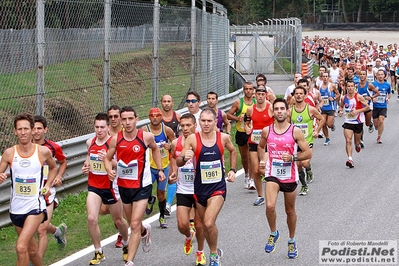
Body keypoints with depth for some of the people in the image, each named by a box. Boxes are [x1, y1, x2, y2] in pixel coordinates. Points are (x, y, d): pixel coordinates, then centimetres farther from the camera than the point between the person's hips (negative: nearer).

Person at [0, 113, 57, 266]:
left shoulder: (43, 152, -5)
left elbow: (53, 168, 16)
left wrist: (48, 185, 1)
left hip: (36, 206, -3)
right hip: (16, 208, 3)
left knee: (21, 247, -20)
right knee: (31, 250, 17)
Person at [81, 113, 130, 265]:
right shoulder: (90, 142, 2)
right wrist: (86, 167, 4)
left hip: (110, 186, -3)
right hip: (94, 186, 3)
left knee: (118, 220, 14)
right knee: (91, 218, -13)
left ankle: (126, 244, 44)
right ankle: (98, 252, 2)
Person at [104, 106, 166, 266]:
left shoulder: (146, 137, -11)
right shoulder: (116, 139, -8)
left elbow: (155, 149, 11)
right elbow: (107, 158, 2)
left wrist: (160, 170, 10)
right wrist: (110, 170, -19)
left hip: (142, 186, -3)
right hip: (123, 185, 3)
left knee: (135, 225, -13)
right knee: (133, 223, 20)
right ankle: (145, 232, 56)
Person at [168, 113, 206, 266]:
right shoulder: (175, 143, -1)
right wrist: (173, 174, 5)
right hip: (183, 190, 2)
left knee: (199, 225, 6)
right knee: (182, 225, -8)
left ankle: (200, 252, 30)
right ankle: (189, 236, 29)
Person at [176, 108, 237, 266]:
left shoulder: (223, 137, -4)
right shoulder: (192, 139, -8)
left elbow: (233, 151, 19)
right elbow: (178, 162, -10)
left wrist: (232, 170, 10)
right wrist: (184, 158, -31)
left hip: (218, 187, -2)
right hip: (200, 187, 2)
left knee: (209, 223, -19)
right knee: (204, 224, 16)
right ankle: (215, 252, 41)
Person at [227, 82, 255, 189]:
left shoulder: (256, 103, 3)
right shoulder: (238, 102, -1)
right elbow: (228, 114, 1)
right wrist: (237, 118, -16)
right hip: (241, 133, 1)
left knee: (251, 156, -14)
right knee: (244, 157, 15)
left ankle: (251, 180, -14)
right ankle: (246, 174, 40)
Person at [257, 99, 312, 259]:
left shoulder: (295, 132, -9)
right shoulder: (266, 131, -2)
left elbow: (308, 153, -6)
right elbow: (261, 147, 18)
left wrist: (292, 157, -22)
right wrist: (262, 160, 1)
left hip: (290, 177, 0)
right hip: (272, 175, 0)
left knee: (290, 211, 14)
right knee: (270, 206, -23)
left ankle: (292, 241, 36)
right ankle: (273, 234, 4)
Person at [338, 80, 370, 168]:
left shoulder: (358, 97, -10)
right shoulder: (344, 98, 1)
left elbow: (367, 107, -8)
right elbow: (341, 106, 20)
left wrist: (357, 111, -19)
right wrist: (340, 111, -3)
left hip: (358, 122, -1)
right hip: (348, 122, 1)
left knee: (357, 142, 14)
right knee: (348, 141, -15)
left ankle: (357, 145, 52)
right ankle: (350, 159, -19)